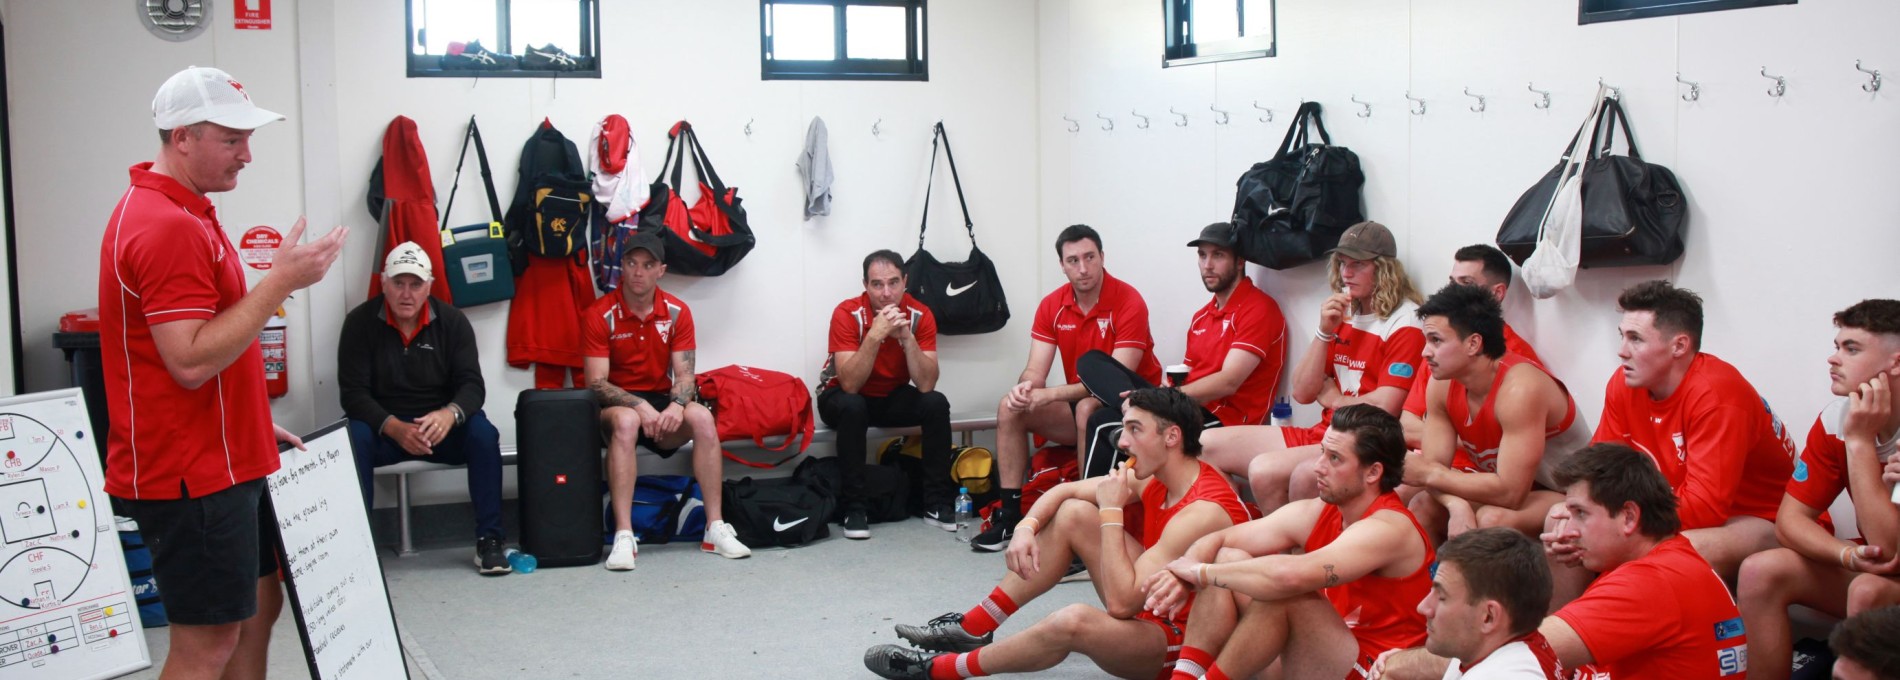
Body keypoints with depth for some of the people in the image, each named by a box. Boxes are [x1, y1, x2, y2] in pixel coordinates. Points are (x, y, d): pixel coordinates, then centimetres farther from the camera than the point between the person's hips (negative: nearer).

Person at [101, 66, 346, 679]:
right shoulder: (168, 227, -21)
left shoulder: (182, 212, 13)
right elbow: (191, 362, -27)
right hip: (191, 474, -10)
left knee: (257, 606, 17)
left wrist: (254, 424, 20)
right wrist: (281, 280, -25)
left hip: (222, 461, 10)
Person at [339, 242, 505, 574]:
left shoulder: (452, 321, -2)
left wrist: (450, 414, -33)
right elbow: (352, 393, -11)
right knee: (354, 438, -33)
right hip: (384, 428, -1)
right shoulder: (360, 322, -5)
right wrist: (395, 428, -30)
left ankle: (489, 540, -19)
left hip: (442, 426, 1)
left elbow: (472, 384, -8)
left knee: (483, 434, -28)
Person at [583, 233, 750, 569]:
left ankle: (715, 528, -24)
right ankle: (623, 537, -40)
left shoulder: (677, 312, 1)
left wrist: (676, 406, -25)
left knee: (702, 418, -27)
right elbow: (596, 382, -14)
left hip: (661, 401, 3)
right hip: (617, 403, -3)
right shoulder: (599, 315, -8)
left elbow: (685, 374, -3)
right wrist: (640, 406, -29)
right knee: (626, 421, -38)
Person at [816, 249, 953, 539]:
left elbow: (926, 385, -23)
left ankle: (936, 503, -12)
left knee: (937, 403, -24)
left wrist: (907, 336, -34)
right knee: (853, 406, -36)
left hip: (893, 398, 3)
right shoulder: (848, 313, -24)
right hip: (843, 396, -3)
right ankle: (853, 508, -25)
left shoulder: (920, 315, -16)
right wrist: (875, 335, -41)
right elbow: (849, 385, -32)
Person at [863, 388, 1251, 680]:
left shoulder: (1202, 512, -29)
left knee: (1073, 621, -36)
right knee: (1073, 513, 1)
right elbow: (1063, 491, 7)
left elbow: (1121, 602, -31)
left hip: (1180, 639, -9)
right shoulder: (1155, 476, -3)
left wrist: (1111, 513, -25)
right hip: (1149, 605, 9)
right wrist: (1026, 528, -13)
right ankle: (974, 627, 5)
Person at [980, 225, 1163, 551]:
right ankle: (1010, 515, -7)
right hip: (1078, 400, 6)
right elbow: (1035, 370, -5)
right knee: (1010, 409, -9)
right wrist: (1026, 386, -32)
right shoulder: (1051, 305, -1)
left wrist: (1049, 395, -33)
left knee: (1088, 408, -36)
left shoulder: (1128, 302, -19)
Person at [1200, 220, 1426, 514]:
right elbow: (1302, 393, 8)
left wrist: (1333, 398, 3)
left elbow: (1382, 408, -17)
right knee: (1204, 446, 2)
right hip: (1320, 434, 9)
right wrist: (1324, 333, -4)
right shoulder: (1342, 315, 12)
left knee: (1265, 470, -31)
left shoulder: (1405, 323, -10)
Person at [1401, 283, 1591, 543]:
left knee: (1492, 519, -33)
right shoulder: (1442, 385, -8)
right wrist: (1457, 505, -31)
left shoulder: (1519, 388, -30)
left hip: (1569, 495, -7)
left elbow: (1510, 492, -33)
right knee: (1421, 507, -13)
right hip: (1508, 487, 7)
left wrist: (1428, 473, -27)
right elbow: (1435, 466, -8)